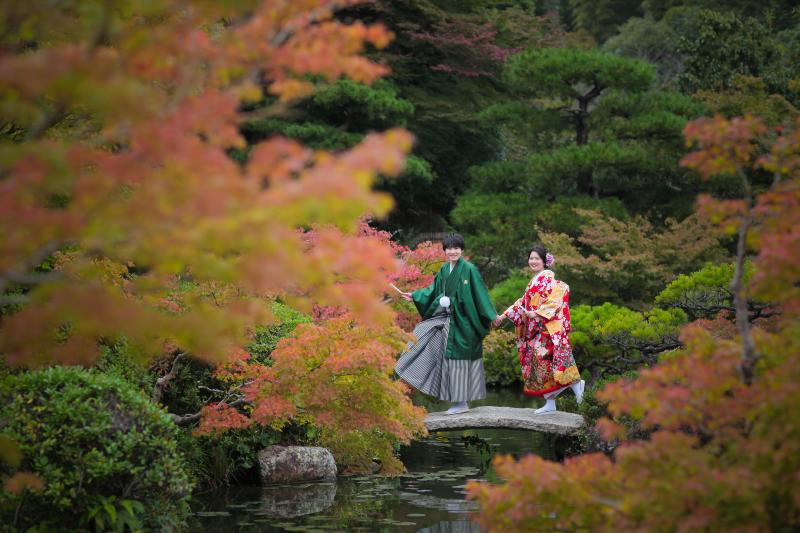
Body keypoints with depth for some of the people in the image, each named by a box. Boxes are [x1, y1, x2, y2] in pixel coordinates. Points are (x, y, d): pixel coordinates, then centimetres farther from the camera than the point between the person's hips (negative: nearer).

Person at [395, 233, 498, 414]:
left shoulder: (469, 269, -11)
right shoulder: (444, 270, 9)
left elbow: (480, 294, -13)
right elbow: (434, 290, 18)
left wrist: (492, 316, -14)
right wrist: (415, 297, 13)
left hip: (463, 322, -7)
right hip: (447, 320, 7)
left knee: (460, 360, -2)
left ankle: (462, 401, 7)